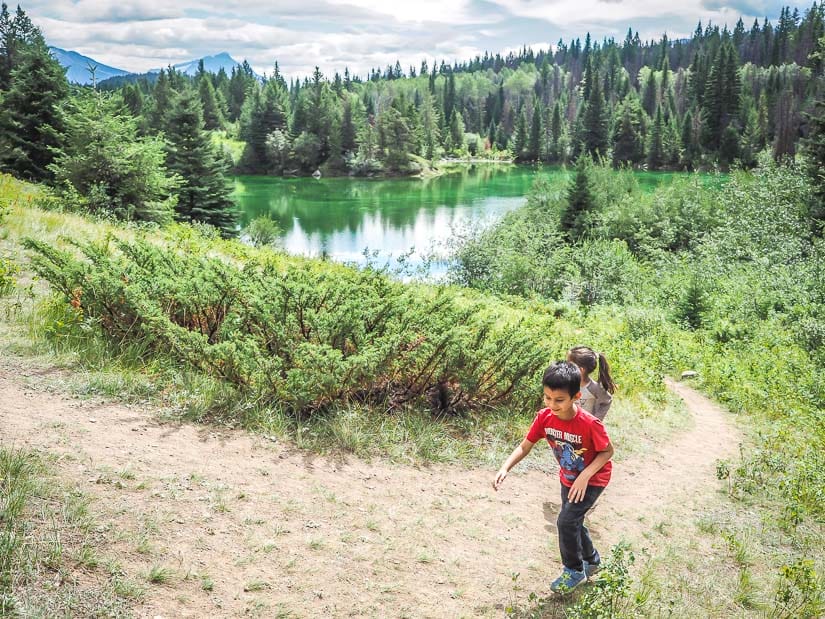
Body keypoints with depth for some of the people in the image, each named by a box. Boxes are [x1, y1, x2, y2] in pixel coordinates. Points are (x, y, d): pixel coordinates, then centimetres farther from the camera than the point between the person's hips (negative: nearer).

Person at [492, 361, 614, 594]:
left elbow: (608, 451, -21)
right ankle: (591, 561, 47)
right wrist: (505, 468, -29)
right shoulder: (544, 417, -22)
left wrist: (585, 475, -32)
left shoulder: (589, 423, -35)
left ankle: (574, 570, 10)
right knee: (573, 521, 19)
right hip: (568, 478, 6)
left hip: (593, 478, -6)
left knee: (567, 520, -15)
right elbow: (524, 447, -14)